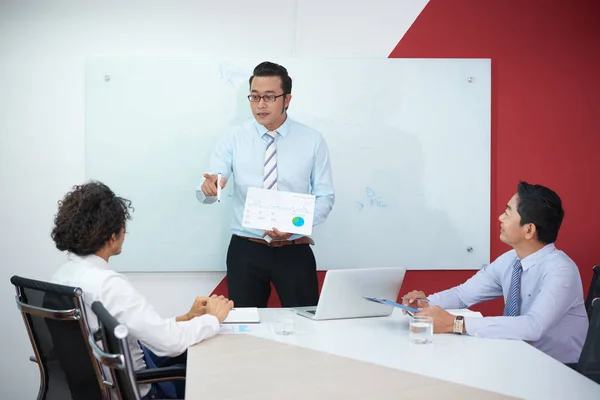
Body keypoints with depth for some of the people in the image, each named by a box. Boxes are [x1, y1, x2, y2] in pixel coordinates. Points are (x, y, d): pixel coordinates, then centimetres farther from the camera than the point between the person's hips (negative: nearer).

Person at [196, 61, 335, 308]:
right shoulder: (234, 139, -1)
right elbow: (205, 193, -8)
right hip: (245, 250, 0)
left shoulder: (312, 141, 0)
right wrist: (209, 187, -32)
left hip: (295, 251, 0)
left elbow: (325, 197, 0)